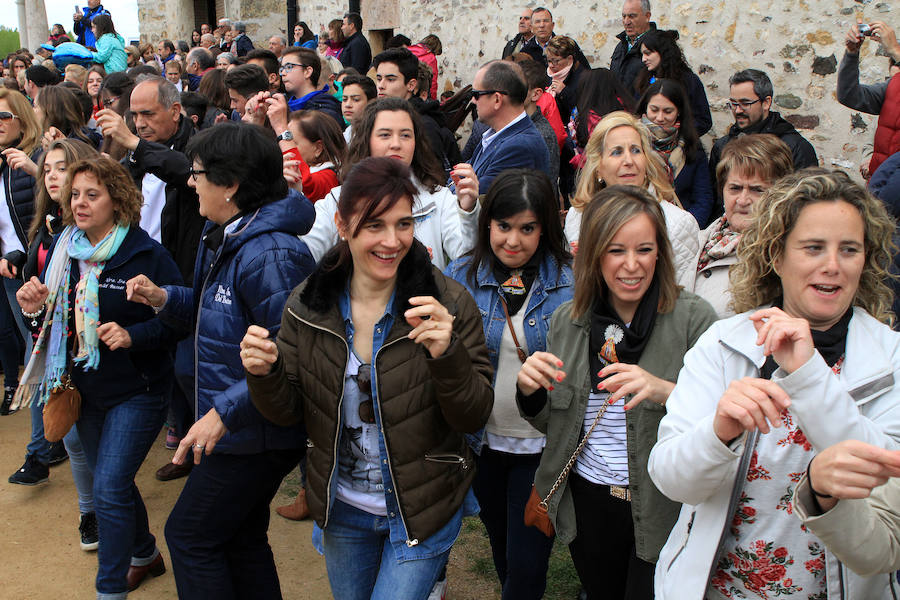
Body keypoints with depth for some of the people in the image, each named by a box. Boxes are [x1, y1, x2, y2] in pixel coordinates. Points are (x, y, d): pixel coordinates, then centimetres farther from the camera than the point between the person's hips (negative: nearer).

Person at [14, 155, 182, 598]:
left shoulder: (147, 255, -16)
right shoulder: (64, 251, 3)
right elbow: (58, 321, 12)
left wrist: (133, 335, -28)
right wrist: (36, 309, -8)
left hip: (136, 391, -7)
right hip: (84, 389, 7)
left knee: (109, 490, -9)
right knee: (112, 483, 20)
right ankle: (145, 555, 43)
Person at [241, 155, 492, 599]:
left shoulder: (449, 304, -17)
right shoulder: (307, 305, -9)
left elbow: (475, 417, -16)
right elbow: (286, 411, -2)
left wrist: (447, 355, -34)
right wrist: (265, 374, -23)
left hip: (422, 512, -3)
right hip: (342, 509, 4)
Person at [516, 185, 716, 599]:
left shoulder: (693, 318, -12)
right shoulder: (567, 321, -1)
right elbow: (553, 424, 9)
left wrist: (666, 392, -34)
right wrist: (530, 391, -12)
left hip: (663, 509, -4)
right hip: (586, 503, 4)